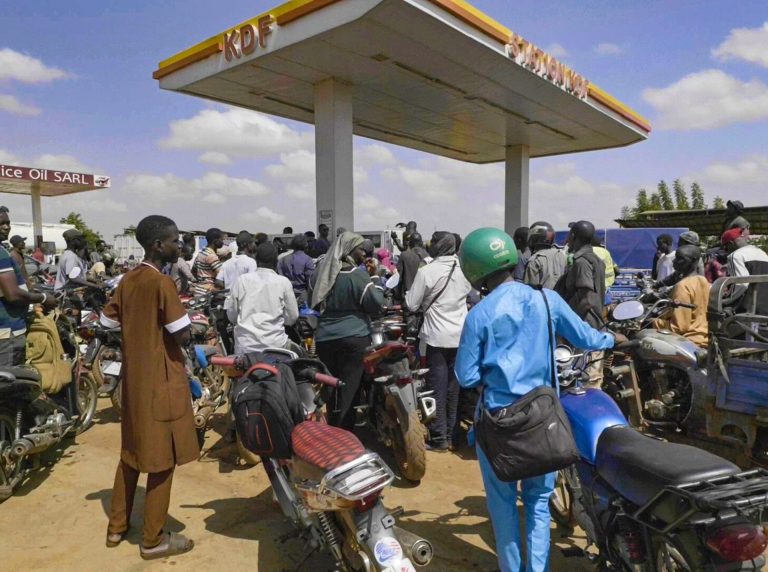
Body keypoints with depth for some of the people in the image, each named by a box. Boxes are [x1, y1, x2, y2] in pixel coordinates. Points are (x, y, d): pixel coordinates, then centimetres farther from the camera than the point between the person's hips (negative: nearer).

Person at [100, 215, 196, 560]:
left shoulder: (127, 280, 5)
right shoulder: (163, 283, -19)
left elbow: (107, 322, 13)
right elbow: (183, 336, -21)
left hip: (133, 375, 9)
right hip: (161, 379, -8)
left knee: (131, 451, 21)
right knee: (161, 458, 3)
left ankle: (117, 526, 34)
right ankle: (153, 540, 16)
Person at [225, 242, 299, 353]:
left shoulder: (241, 280, 2)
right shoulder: (283, 282, -1)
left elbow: (231, 316, 7)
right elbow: (292, 318, 5)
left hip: (245, 345, 2)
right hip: (275, 344, -1)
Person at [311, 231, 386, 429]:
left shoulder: (321, 272, 6)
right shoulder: (357, 275, -12)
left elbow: (314, 303, 17)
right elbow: (376, 304, -11)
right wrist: (377, 286, 3)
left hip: (325, 338, 6)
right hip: (354, 338, -5)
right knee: (349, 388, 2)